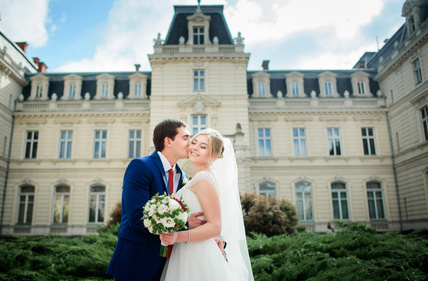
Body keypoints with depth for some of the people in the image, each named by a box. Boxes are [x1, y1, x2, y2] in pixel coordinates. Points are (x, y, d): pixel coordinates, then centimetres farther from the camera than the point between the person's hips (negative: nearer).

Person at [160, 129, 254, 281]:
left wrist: (179, 236, -30)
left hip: (197, 258, -8)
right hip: (186, 256, 8)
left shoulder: (204, 180, -17)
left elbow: (215, 227, -20)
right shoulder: (195, 179, 10)